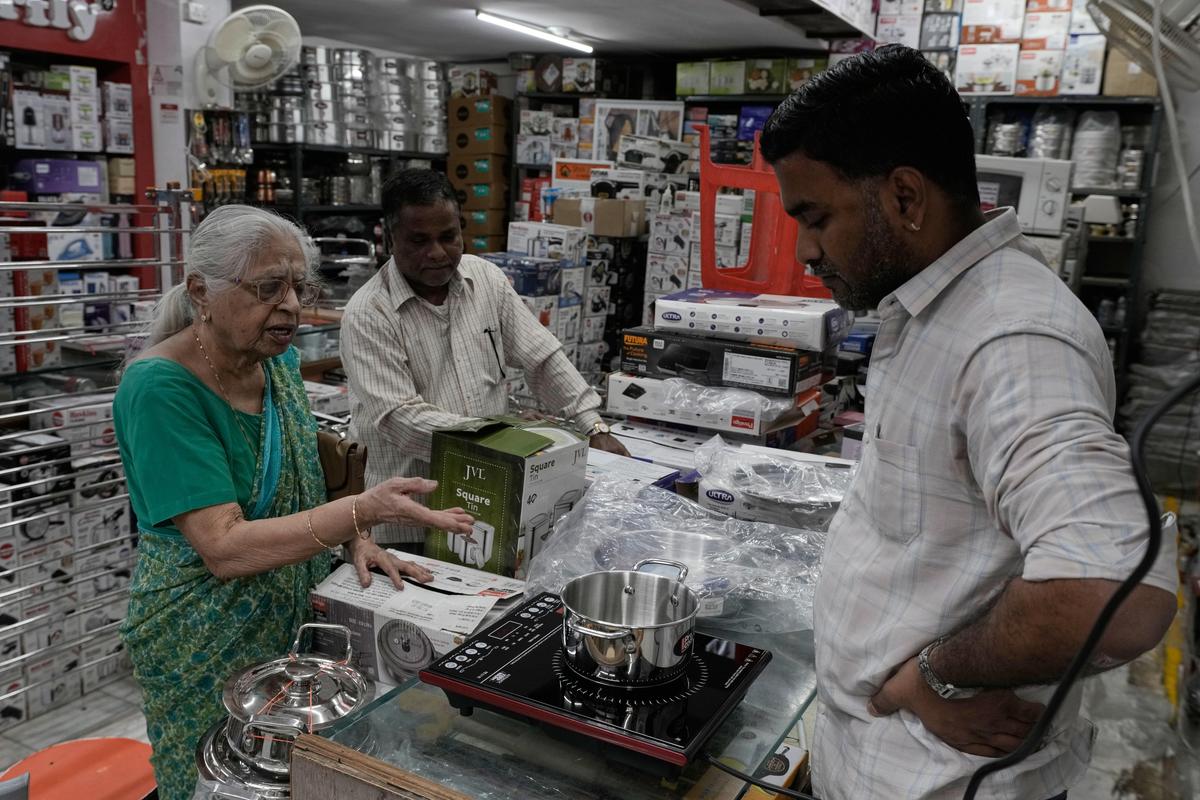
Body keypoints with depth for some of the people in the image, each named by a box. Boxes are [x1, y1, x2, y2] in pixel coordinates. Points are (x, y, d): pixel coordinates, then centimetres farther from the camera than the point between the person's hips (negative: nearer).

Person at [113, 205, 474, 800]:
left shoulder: (278, 361, -3)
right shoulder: (160, 388, -24)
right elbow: (224, 548, -30)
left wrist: (355, 540, -7)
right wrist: (361, 512, -38)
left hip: (296, 612, 7)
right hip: (206, 636, -6)